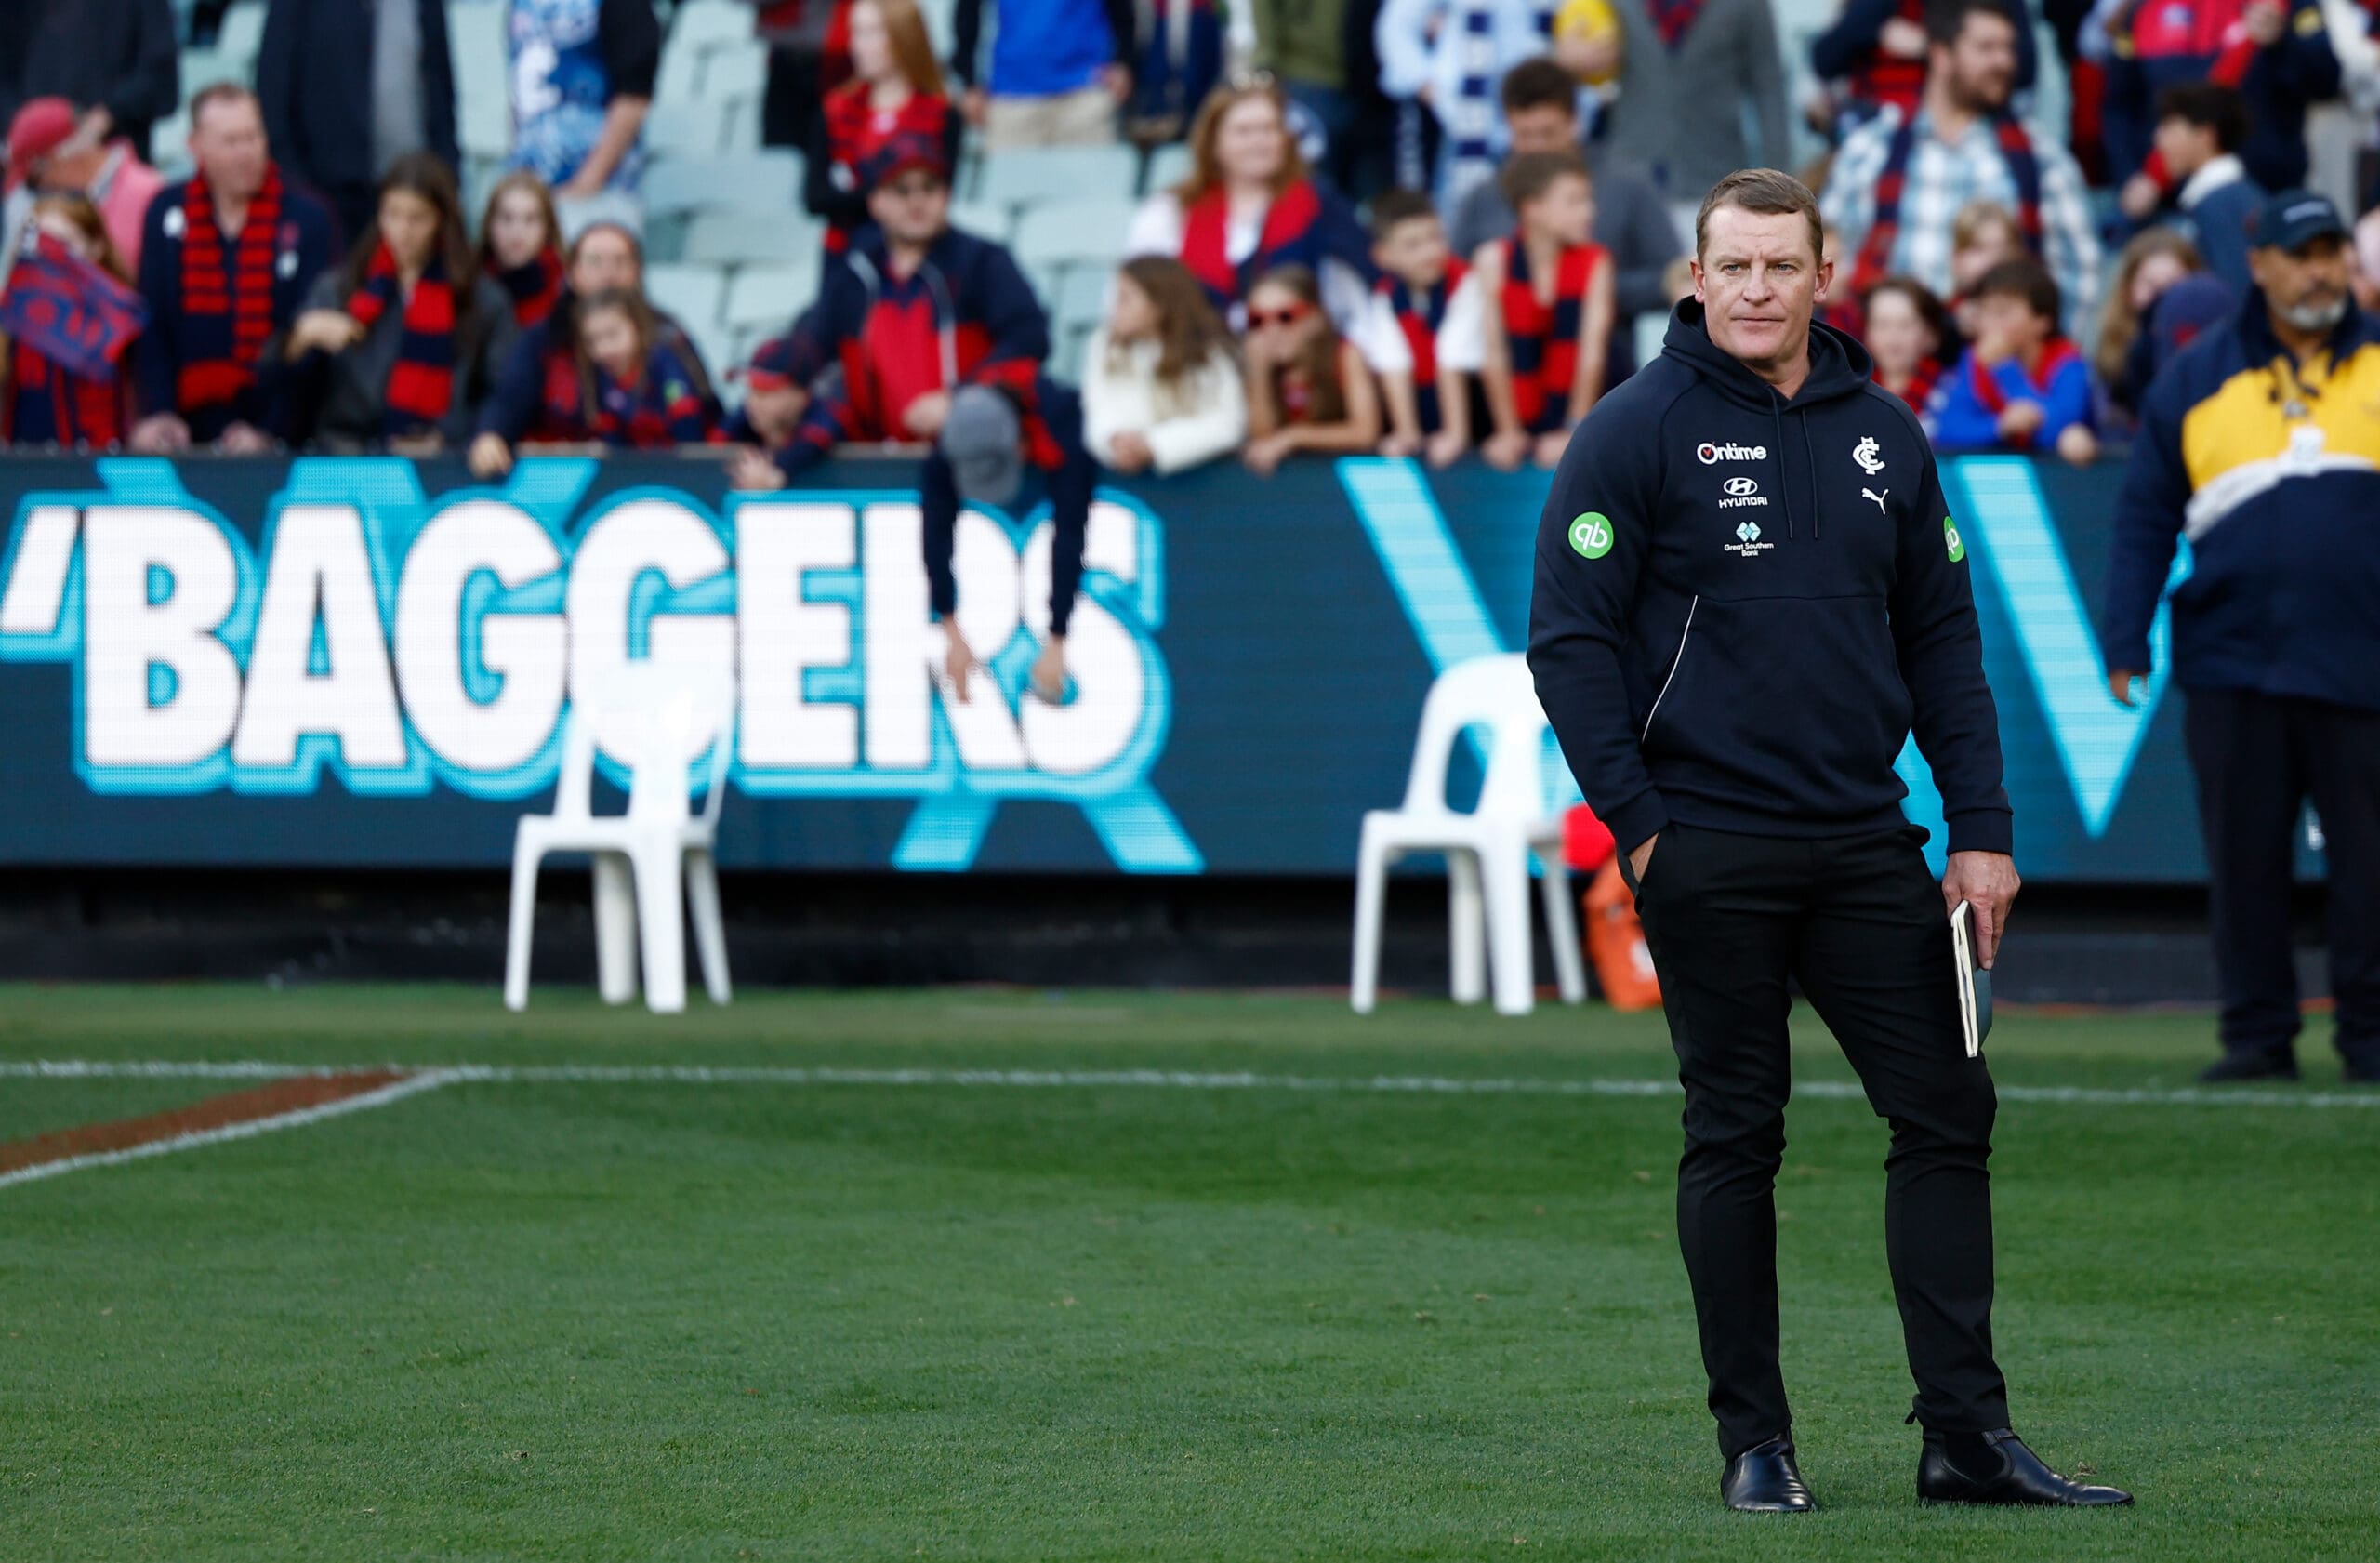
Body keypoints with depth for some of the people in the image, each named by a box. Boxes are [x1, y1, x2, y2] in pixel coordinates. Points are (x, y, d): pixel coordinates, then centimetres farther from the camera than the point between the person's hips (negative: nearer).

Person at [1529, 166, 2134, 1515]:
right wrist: (1637, 823, -11)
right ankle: (1755, 1441, 9)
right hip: (1708, 848, -4)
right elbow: (1570, 637, -5)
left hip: (1866, 845, 4)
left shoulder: (1886, 436, 10)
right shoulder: (1638, 433, -4)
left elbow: (1942, 640, 14)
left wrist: (1982, 830, 6)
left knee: (1949, 1112, 0)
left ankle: (1967, 1431, 3)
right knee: (1736, 1139, 2)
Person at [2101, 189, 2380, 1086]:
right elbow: (2144, 518, 10)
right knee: (2244, 859, 2)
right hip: (2232, 667, 1)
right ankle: (2258, 1034, 8)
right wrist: (2125, 643, 2)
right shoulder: (2197, 379, 9)